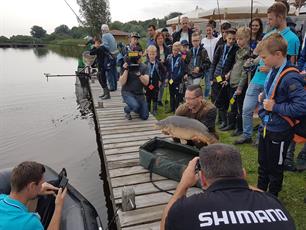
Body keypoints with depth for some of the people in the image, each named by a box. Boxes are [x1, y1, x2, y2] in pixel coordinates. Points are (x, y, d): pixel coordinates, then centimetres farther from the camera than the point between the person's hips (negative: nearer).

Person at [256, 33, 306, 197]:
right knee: (263, 164, 23)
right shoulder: (273, 71, 1)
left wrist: (275, 107, -24)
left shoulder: (290, 78, -24)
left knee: (275, 168, 13)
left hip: (279, 132, -8)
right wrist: (263, 96, 1)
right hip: (266, 126, 8)